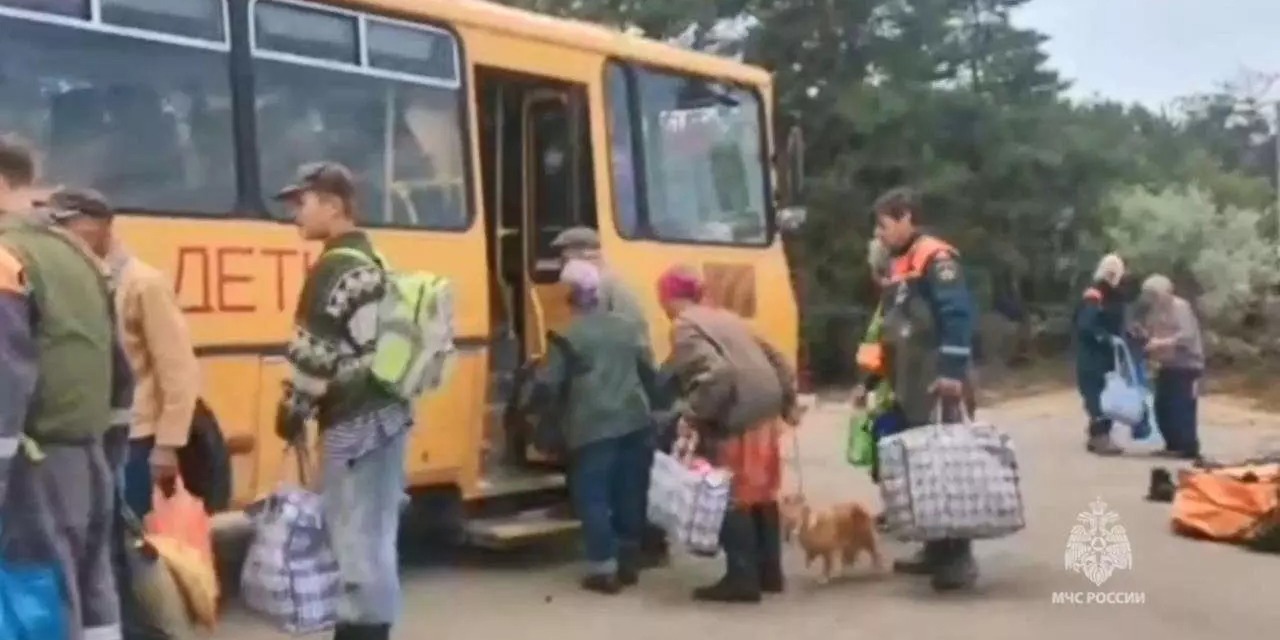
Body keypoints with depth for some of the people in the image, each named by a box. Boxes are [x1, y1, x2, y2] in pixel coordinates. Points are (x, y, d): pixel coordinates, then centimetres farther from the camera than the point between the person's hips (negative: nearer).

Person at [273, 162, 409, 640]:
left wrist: (293, 414, -5)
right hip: (388, 412, 10)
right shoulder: (375, 264, 15)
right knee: (376, 535, 15)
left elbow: (314, 354, -17)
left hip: (353, 423, -10)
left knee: (356, 539, -2)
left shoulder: (333, 270, -13)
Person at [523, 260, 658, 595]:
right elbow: (648, 371, 18)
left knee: (593, 497, 1)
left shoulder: (568, 335, -5)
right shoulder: (625, 326, 12)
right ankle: (629, 563, 22)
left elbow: (547, 384, -6)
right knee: (630, 493, 13)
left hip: (593, 428, -6)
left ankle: (604, 570, 0)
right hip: (635, 422, 6)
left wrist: (530, 403, 13)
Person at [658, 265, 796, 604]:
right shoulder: (724, 318, 20)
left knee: (733, 499, 1)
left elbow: (716, 373, -23)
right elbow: (775, 359, 20)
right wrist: (788, 402, 25)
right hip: (764, 413, 9)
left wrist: (693, 415, -16)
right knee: (760, 495, 17)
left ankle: (742, 578, 5)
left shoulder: (685, 327, -7)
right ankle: (769, 572, 25)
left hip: (736, 421, -9)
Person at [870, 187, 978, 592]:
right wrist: (891, 380, 22)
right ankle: (936, 550, 19)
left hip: (938, 384, -10)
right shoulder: (899, 265, 18)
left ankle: (959, 558, -7)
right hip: (910, 386, 10)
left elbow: (958, 316, -19)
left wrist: (953, 371, -25)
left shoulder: (936, 259, -10)